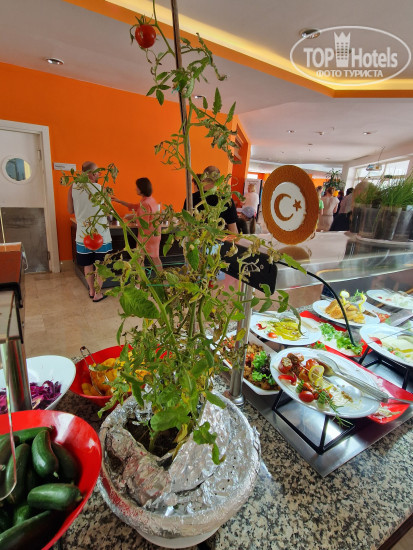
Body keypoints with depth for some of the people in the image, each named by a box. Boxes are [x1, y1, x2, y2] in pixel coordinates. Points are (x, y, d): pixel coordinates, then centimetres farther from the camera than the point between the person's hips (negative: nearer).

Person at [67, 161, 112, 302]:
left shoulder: (73, 188, -2)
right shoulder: (101, 189, -10)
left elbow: (70, 210, 4)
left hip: (83, 234, 3)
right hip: (100, 234, -3)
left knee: (87, 265, 17)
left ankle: (92, 290, 31)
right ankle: (98, 294, 18)